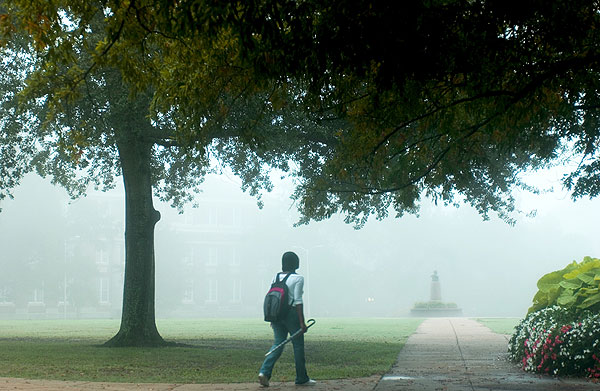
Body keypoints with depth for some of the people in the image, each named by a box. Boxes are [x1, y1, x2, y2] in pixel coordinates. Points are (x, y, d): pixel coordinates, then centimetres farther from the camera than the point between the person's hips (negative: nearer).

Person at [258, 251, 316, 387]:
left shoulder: (276, 277, 8)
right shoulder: (298, 279, -9)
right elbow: (298, 301, -13)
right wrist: (302, 322, -12)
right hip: (291, 314, -5)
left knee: (278, 344, 9)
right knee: (298, 346, 6)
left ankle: (264, 372, -9)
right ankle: (301, 378, 15)